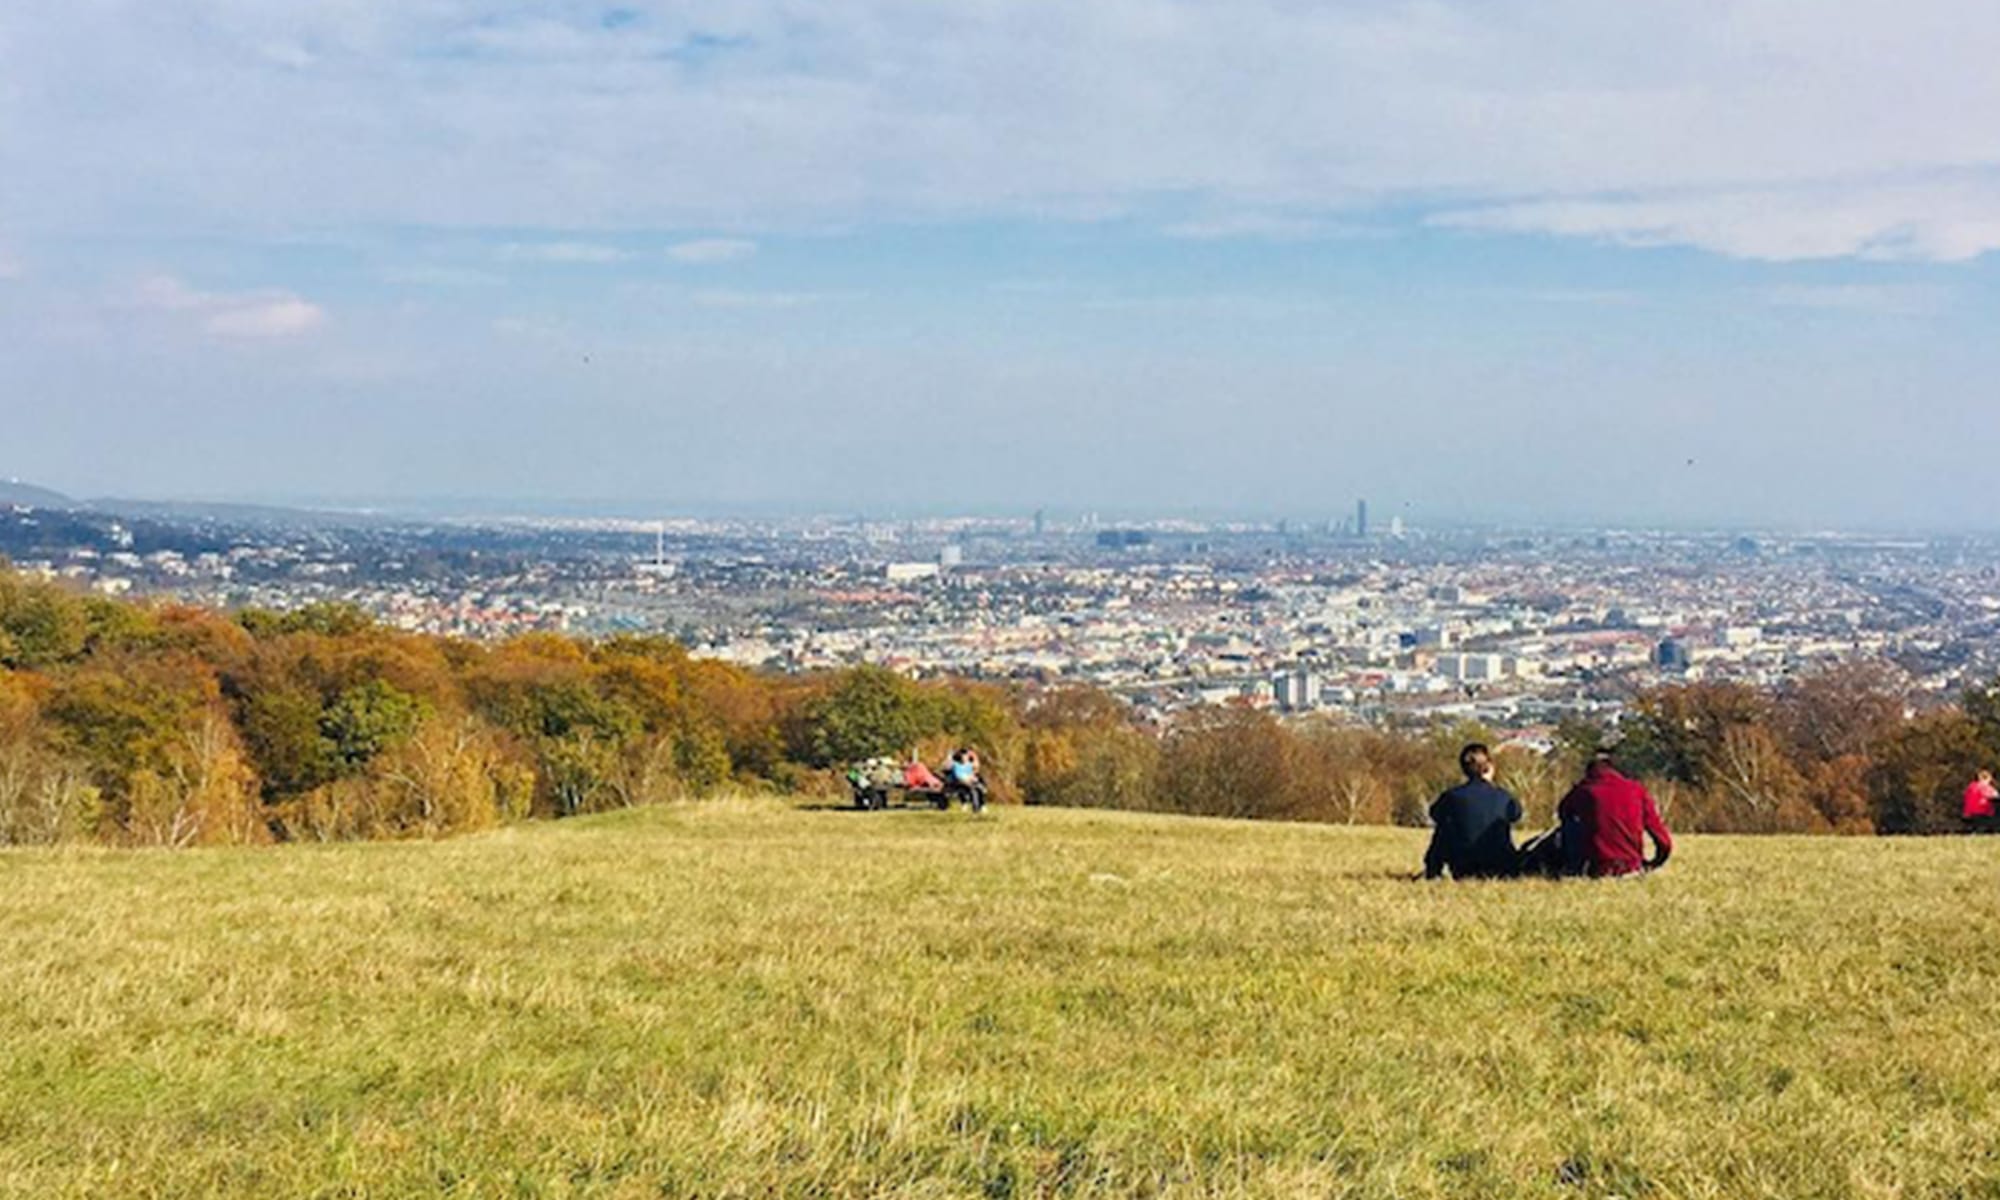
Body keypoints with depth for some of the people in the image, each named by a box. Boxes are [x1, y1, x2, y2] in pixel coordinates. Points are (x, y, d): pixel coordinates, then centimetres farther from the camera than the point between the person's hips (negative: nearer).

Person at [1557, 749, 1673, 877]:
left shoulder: (1584, 791, -4)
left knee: (1569, 823, 17)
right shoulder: (1637, 790, -1)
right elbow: (1664, 842, 1)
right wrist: (1651, 865, 19)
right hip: (1631, 868, 2)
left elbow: (1562, 812, 20)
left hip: (1596, 870, -2)